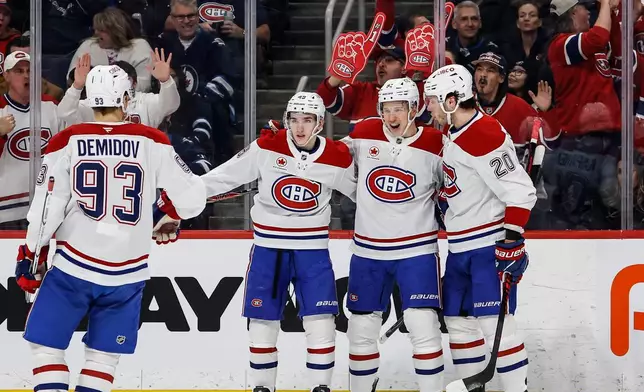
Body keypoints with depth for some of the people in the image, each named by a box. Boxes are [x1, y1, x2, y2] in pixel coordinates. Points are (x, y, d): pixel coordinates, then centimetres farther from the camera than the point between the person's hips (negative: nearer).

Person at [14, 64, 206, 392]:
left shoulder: (67, 141, -5)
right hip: (127, 274, 2)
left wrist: (30, 256, 5)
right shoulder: (152, 142, -3)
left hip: (73, 267, -1)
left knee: (46, 346, 11)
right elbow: (191, 198, -1)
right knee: (104, 355, 13)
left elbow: (47, 207, -7)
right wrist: (168, 208, 20)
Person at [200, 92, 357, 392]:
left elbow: (362, 192, 8)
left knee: (320, 322, -4)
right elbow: (226, 175, -5)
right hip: (269, 247, 0)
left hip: (312, 249, 0)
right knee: (263, 321, 5)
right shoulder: (266, 147, -9)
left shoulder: (337, 158, -6)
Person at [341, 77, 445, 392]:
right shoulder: (364, 135, -3)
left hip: (416, 251, -3)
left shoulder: (435, 145, -8)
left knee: (423, 326, -11)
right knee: (361, 327, 10)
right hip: (368, 251, 3)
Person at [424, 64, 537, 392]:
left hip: (490, 245, -10)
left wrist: (512, 241, -25)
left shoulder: (485, 136, -20)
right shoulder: (455, 133, 11)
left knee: (494, 321, -14)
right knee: (457, 319, 11)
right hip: (461, 246, 10)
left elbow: (520, 192, -23)